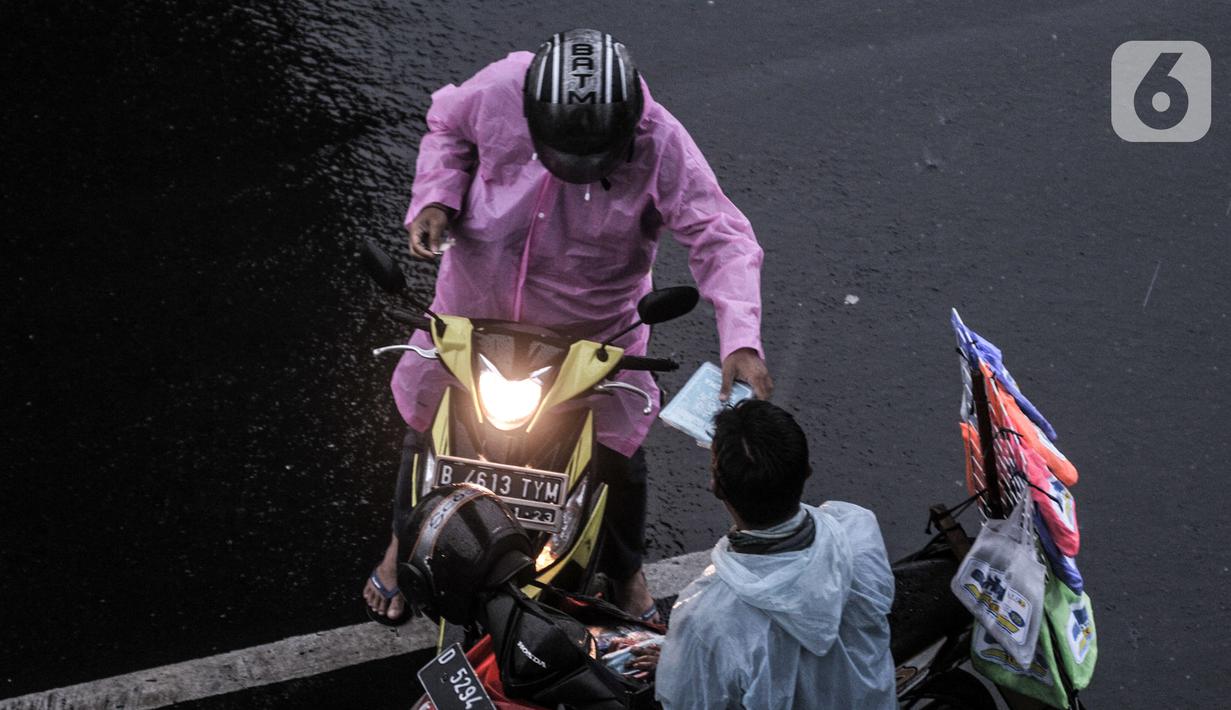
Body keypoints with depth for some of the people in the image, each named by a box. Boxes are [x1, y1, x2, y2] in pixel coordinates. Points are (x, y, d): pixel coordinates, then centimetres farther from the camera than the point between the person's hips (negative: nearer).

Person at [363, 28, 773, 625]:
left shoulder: (660, 144, -32)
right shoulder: (500, 90, -26)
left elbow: (721, 238, -32)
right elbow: (447, 123, -3)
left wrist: (741, 340, -45)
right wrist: (434, 199, -20)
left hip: (593, 327, -1)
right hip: (477, 304, 2)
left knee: (618, 452, 10)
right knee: (426, 422, 18)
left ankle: (625, 572, 43)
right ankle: (404, 541, 50)